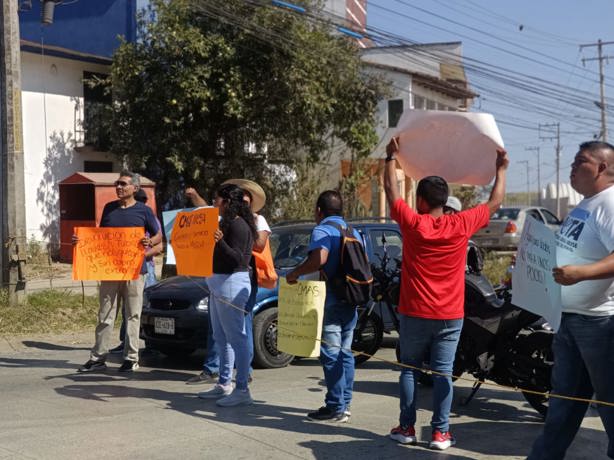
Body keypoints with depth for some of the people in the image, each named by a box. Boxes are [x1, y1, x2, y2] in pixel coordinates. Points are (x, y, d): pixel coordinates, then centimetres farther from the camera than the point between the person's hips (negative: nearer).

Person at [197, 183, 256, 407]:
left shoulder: (238, 225, -15)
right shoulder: (226, 223, 17)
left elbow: (237, 259, -22)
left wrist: (220, 242, -36)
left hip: (232, 283, -11)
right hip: (218, 283, 11)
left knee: (236, 337, -10)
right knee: (222, 337, 15)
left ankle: (242, 390, -9)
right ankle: (224, 384, 23)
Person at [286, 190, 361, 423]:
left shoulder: (322, 231, -10)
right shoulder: (353, 233, 15)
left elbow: (319, 259, -28)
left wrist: (295, 273, -16)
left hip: (330, 302, -8)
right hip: (350, 301, 8)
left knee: (331, 354, -4)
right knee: (344, 353, 14)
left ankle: (335, 408, -2)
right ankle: (345, 404, 18)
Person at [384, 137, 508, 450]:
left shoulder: (412, 223, -9)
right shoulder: (461, 225, -7)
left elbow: (391, 191, 6)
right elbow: (494, 203, 8)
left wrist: (391, 157, 19)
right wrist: (501, 169, 21)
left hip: (415, 314, -1)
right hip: (450, 317, 1)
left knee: (409, 370, 10)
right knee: (443, 373, 3)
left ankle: (406, 428, 12)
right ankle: (440, 432, 3)